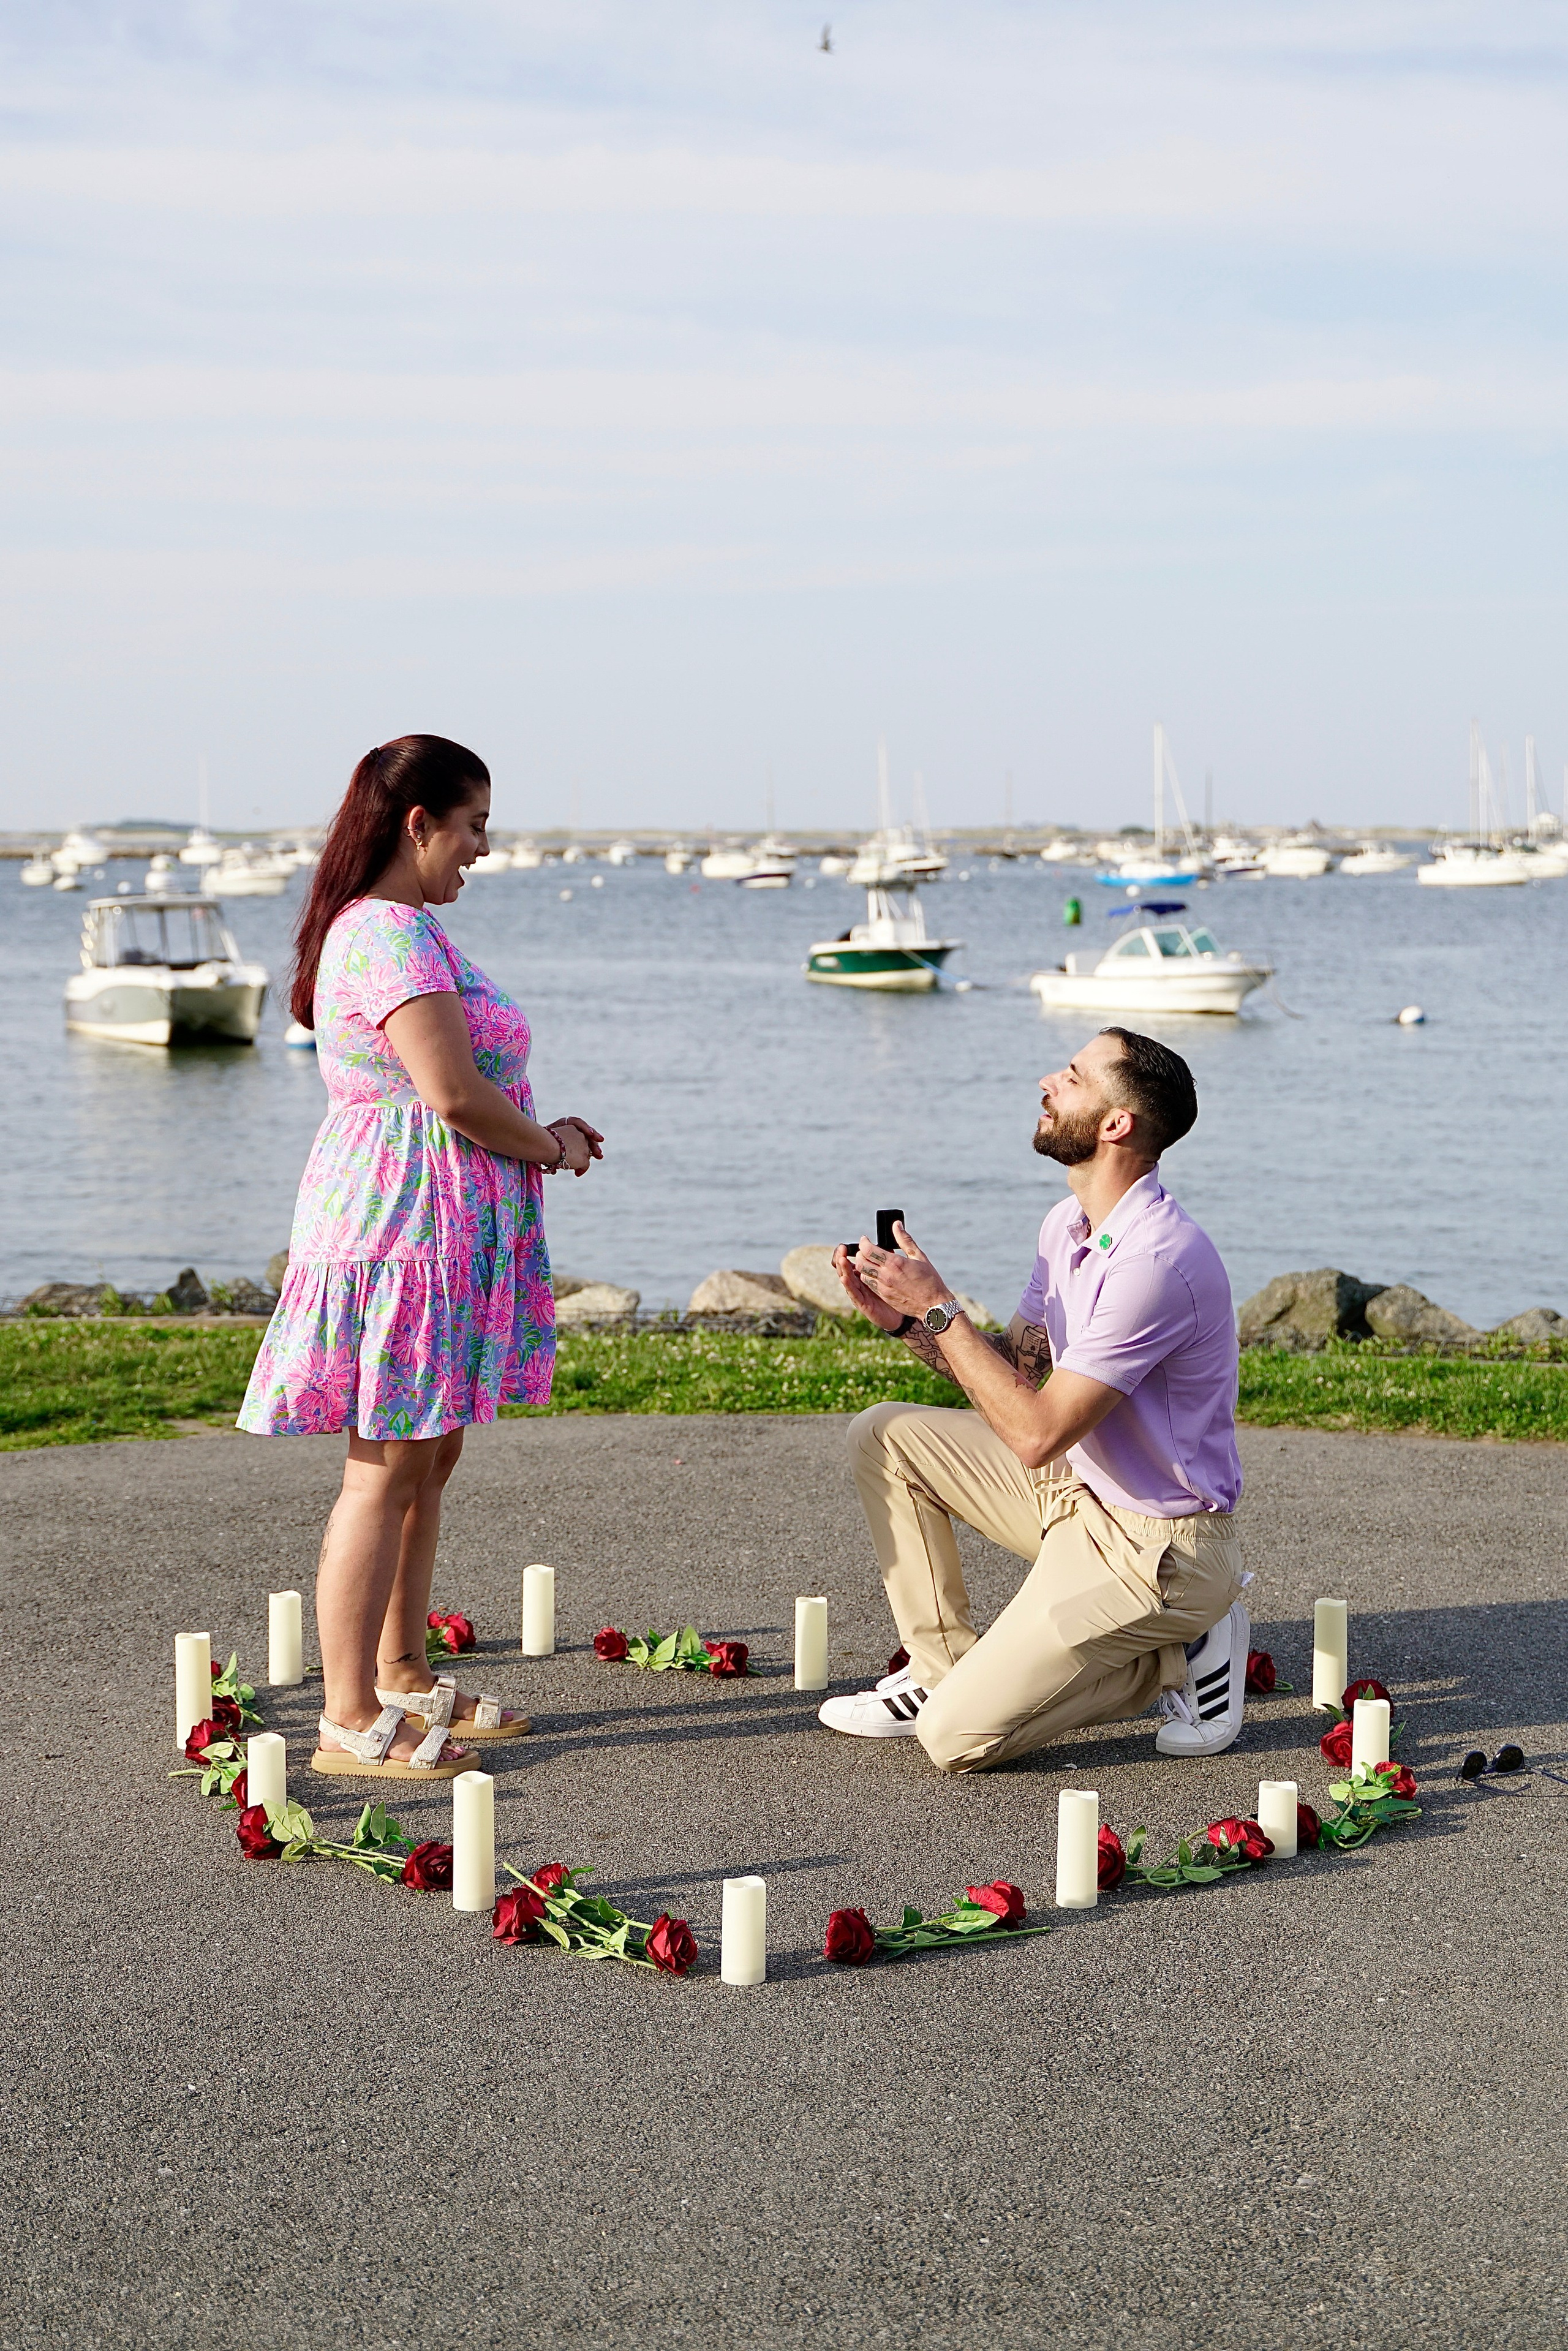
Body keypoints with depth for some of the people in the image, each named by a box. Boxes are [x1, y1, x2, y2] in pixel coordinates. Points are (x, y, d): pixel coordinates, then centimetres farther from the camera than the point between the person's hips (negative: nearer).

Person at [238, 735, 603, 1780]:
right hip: (405, 1221, -11)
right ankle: (349, 1721, -2)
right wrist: (550, 1147, -7)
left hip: (443, 1230, 11)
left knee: (426, 1460, 16)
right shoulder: (390, 935, -17)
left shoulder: (404, 929, 17)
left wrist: (541, 1130, 9)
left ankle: (403, 1676, 27)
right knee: (388, 1469, -7)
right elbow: (454, 1093, -24)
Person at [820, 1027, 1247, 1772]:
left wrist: (940, 1310, -21)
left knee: (958, 1737, -13)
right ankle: (942, 1668, 12)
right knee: (884, 1435, 7)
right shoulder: (1068, 1225, 4)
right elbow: (1017, 1372, 8)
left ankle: (1175, 1657, 3)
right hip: (1079, 1490, 9)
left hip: (1152, 1546, -9)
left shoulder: (1157, 1261, -27)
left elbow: (1038, 1433, -27)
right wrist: (906, 1319, -5)